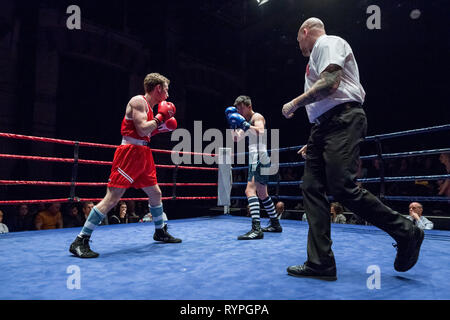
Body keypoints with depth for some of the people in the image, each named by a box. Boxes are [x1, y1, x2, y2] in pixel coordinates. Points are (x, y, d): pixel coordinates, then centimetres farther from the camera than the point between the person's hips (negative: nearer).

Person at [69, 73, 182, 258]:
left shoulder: (149, 106, 20)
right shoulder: (138, 101, -7)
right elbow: (142, 130, -19)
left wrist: (160, 128, 16)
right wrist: (160, 117, -9)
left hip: (143, 156, 10)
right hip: (130, 153, -10)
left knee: (155, 193, 15)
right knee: (112, 198, -12)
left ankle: (160, 232, 32)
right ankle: (80, 242, -6)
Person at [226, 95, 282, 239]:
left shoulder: (257, 117, -5)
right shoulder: (248, 121, 23)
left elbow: (260, 132, -25)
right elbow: (236, 138, 20)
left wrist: (245, 124, -27)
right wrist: (234, 125, 7)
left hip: (259, 158, -11)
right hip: (256, 160, 11)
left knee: (250, 190, -23)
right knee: (262, 194, 18)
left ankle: (256, 229, -30)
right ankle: (275, 224, 29)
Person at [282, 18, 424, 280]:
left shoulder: (327, 42, 3)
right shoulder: (317, 55, 31)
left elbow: (331, 83, -16)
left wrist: (295, 103, -6)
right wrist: (315, 142, 23)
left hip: (343, 120, -10)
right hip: (325, 127, 10)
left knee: (343, 188, -20)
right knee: (312, 188, -2)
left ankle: (406, 233, 1)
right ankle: (321, 263, -1)